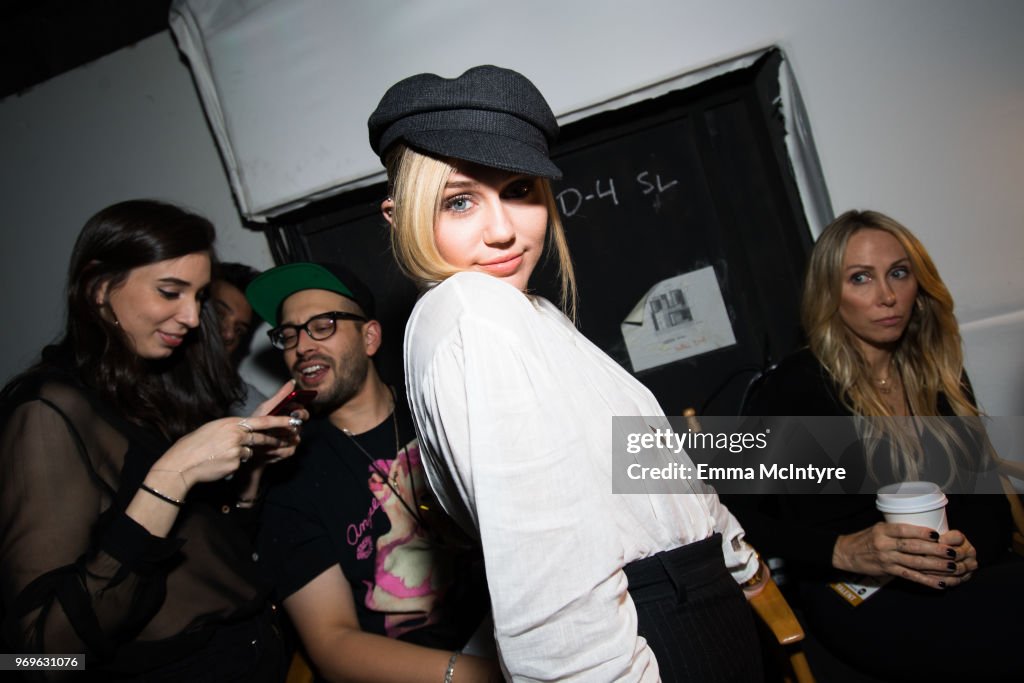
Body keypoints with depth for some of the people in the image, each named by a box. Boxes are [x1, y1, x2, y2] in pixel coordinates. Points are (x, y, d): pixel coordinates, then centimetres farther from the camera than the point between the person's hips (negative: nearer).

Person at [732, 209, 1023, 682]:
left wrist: (974, 547, -7)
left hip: (966, 579, 6)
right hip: (863, 603, -6)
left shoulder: (940, 374, 12)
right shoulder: (790, 389, -5)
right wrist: (844, 552, -21)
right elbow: (741, 515, -8)